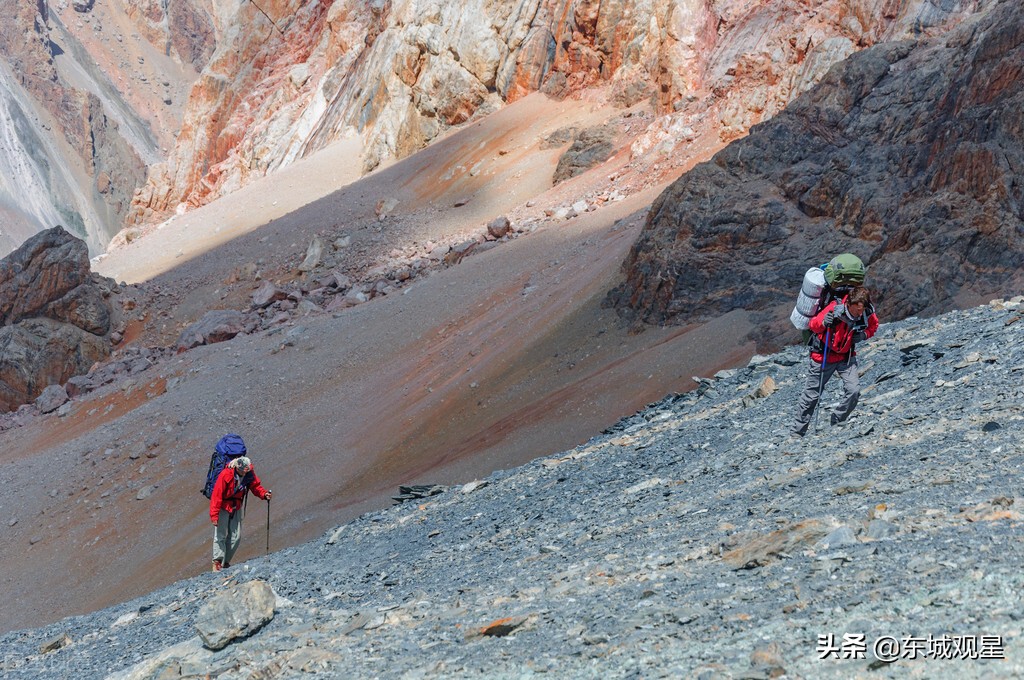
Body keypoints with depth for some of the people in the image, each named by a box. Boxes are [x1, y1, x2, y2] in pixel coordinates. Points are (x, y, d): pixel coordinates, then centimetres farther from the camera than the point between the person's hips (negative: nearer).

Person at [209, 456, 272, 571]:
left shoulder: (249, 474, -12)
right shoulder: (225, 475, -28)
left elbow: (255, 486, 1)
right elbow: (217, 495, -25)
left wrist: (264, 494, -21)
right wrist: (214, 515, -27)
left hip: (236, 507, 6)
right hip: (223, 507, -6)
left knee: (236, 537, 5)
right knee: (220, 535, -10)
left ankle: (226, 561, 15)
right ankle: (217, 562, -8)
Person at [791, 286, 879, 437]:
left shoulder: (867, 313, -16)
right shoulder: (835, 309, -28)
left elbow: (873, 326, 7)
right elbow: (813, 325, -15)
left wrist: (864, 335, -14)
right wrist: (823, 323, -38)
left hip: (846, 356, 3)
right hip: (824, 355, -3)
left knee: (854, 390, -18)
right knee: (812, 395, 5)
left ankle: (836, 424, 4)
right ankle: (797, 433, 21)